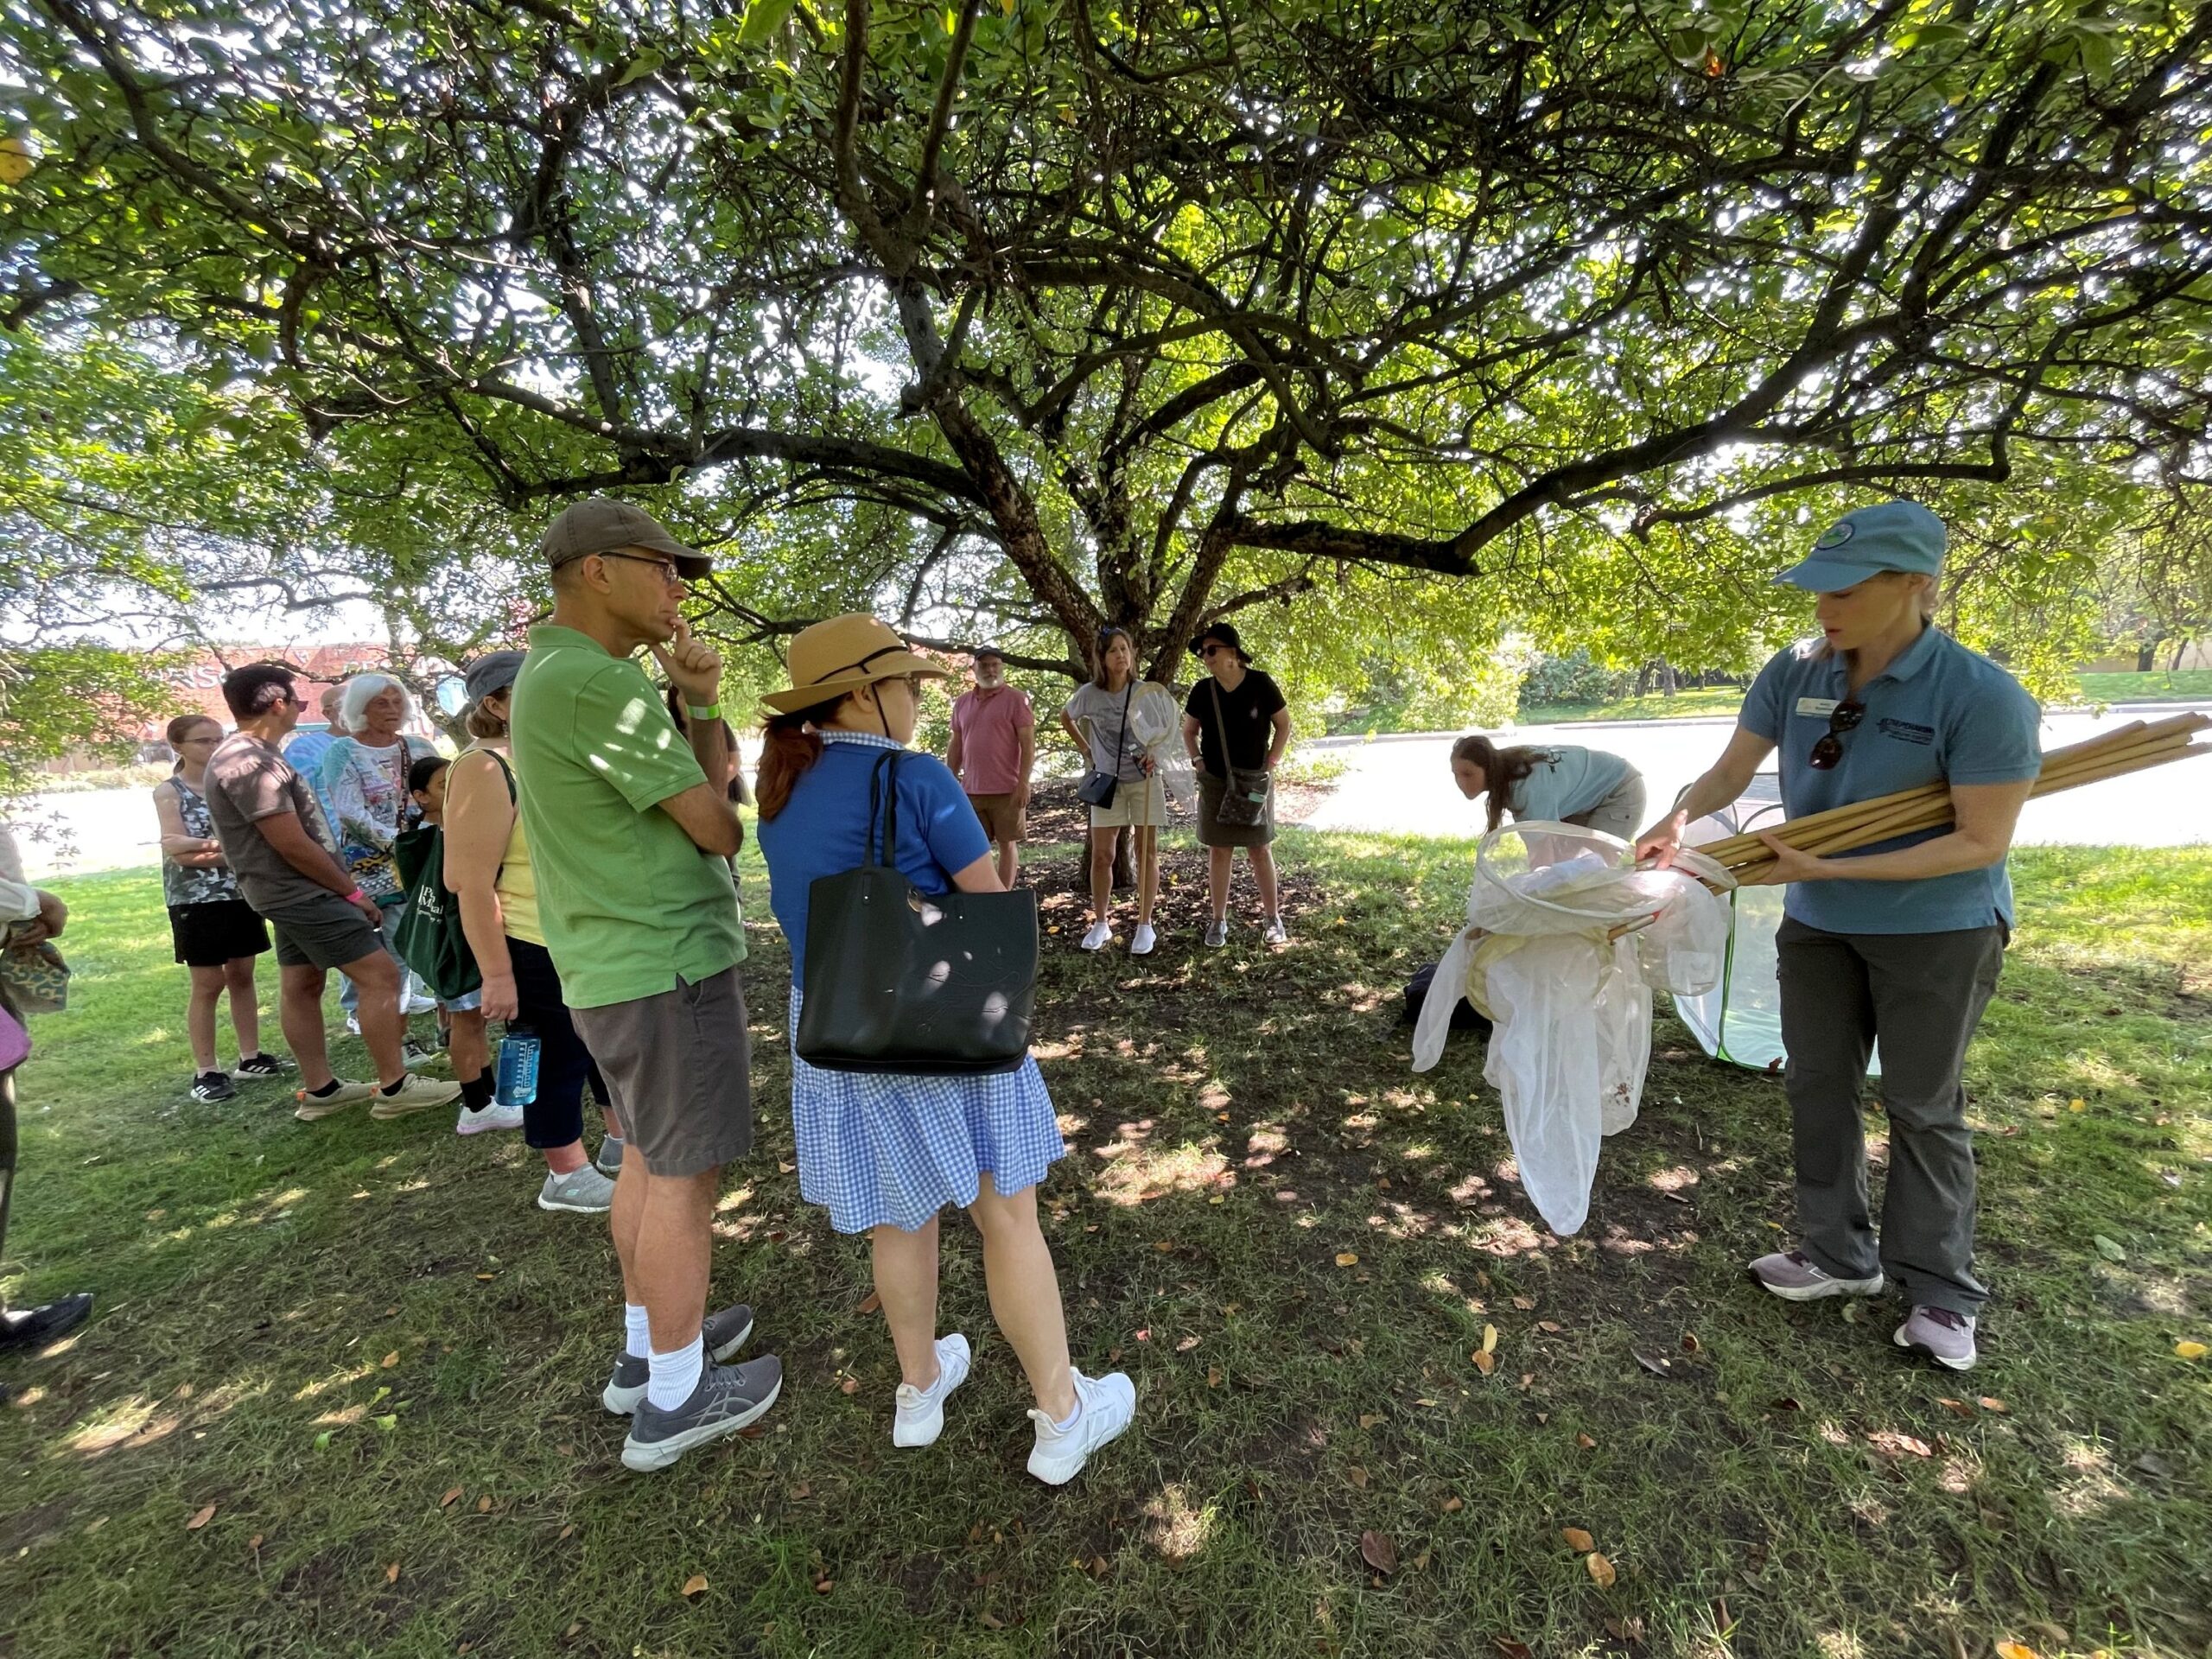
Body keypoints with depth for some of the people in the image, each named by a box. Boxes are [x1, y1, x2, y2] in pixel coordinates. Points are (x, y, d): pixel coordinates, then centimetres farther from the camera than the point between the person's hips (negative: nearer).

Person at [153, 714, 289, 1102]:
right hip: (197, 901, -4)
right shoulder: (169, 791, -5)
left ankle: (250, 1056, 19)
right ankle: (206, 1071, 8)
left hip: (240, 894, 4)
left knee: (242, 976, 10)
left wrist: (204, 843, -16)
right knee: (208, 985, -1)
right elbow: (177, 851, -13)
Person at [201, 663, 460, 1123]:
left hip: (292, 892, 11)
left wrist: (342, 886, 20)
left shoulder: (246, 755, 13)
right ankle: (394, 1088, -7)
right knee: (381, 975, -12)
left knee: (300, 986, 13)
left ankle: (319, 1090, 22)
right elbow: (292, 844, -23)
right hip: (302, 892, -11)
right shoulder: (250, 762, -21)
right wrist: (352, 892, -14)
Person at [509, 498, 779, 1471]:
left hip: (614, 967, 10)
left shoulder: (553, 678, 13)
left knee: (650, 1156, 21)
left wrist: (701, 698, -4)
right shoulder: (599, 685, -21)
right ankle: (677, 1398, 20)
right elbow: (719, 830, -17)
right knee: (686, 1174, 4)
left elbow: (708, 794, 10)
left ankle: (650, 1343, 37)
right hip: (667, 967, -10)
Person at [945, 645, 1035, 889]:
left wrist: (1023, 782, -15)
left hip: (1007, 790, -5)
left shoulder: (1016, 698, -3)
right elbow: (955, 746, 16)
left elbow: (1028, 744, -8)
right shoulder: (962, 702, 12)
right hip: (971, 790, 5)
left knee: (1007, 843, 3)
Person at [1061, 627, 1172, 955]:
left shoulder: (1146, 692, -9)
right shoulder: (1089, 693, -6)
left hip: (1144, 780, -1)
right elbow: (1066, 718, 15)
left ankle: (1145, 925, 11)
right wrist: (1086, 749, 7)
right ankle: (1100, 923, 15)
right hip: (1107, 781, 1)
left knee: (1147, 852, 3)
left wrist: (1154, 756, -20)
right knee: (1101, 855, 2)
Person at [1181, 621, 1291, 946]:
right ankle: (1219, 921, 14)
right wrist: (1198, 760, -1)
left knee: (1260, 849, 4)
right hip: (1215, 782, 2)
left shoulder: (1260, 684, -10)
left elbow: (1283, 725, 1)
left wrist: (1271, 763, -5)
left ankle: (1274, 919, 16)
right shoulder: (1202, 691, -3)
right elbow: (1189, 731, 13)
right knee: (1218, 851, 5)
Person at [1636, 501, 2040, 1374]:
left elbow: (1983, 842, -22)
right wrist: (1677, 820, -25)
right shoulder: (1795, 671, -9)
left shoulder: (1982, 696, -23)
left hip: (1937, 927, -5)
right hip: (1819, 922, 5)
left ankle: (1940, 1289, 27)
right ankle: (1840, 1253, 29)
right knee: (1818, 1087, 12)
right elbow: (1731, 770, -5)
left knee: (1923, 1105, 8)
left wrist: (1828, 867, -28)